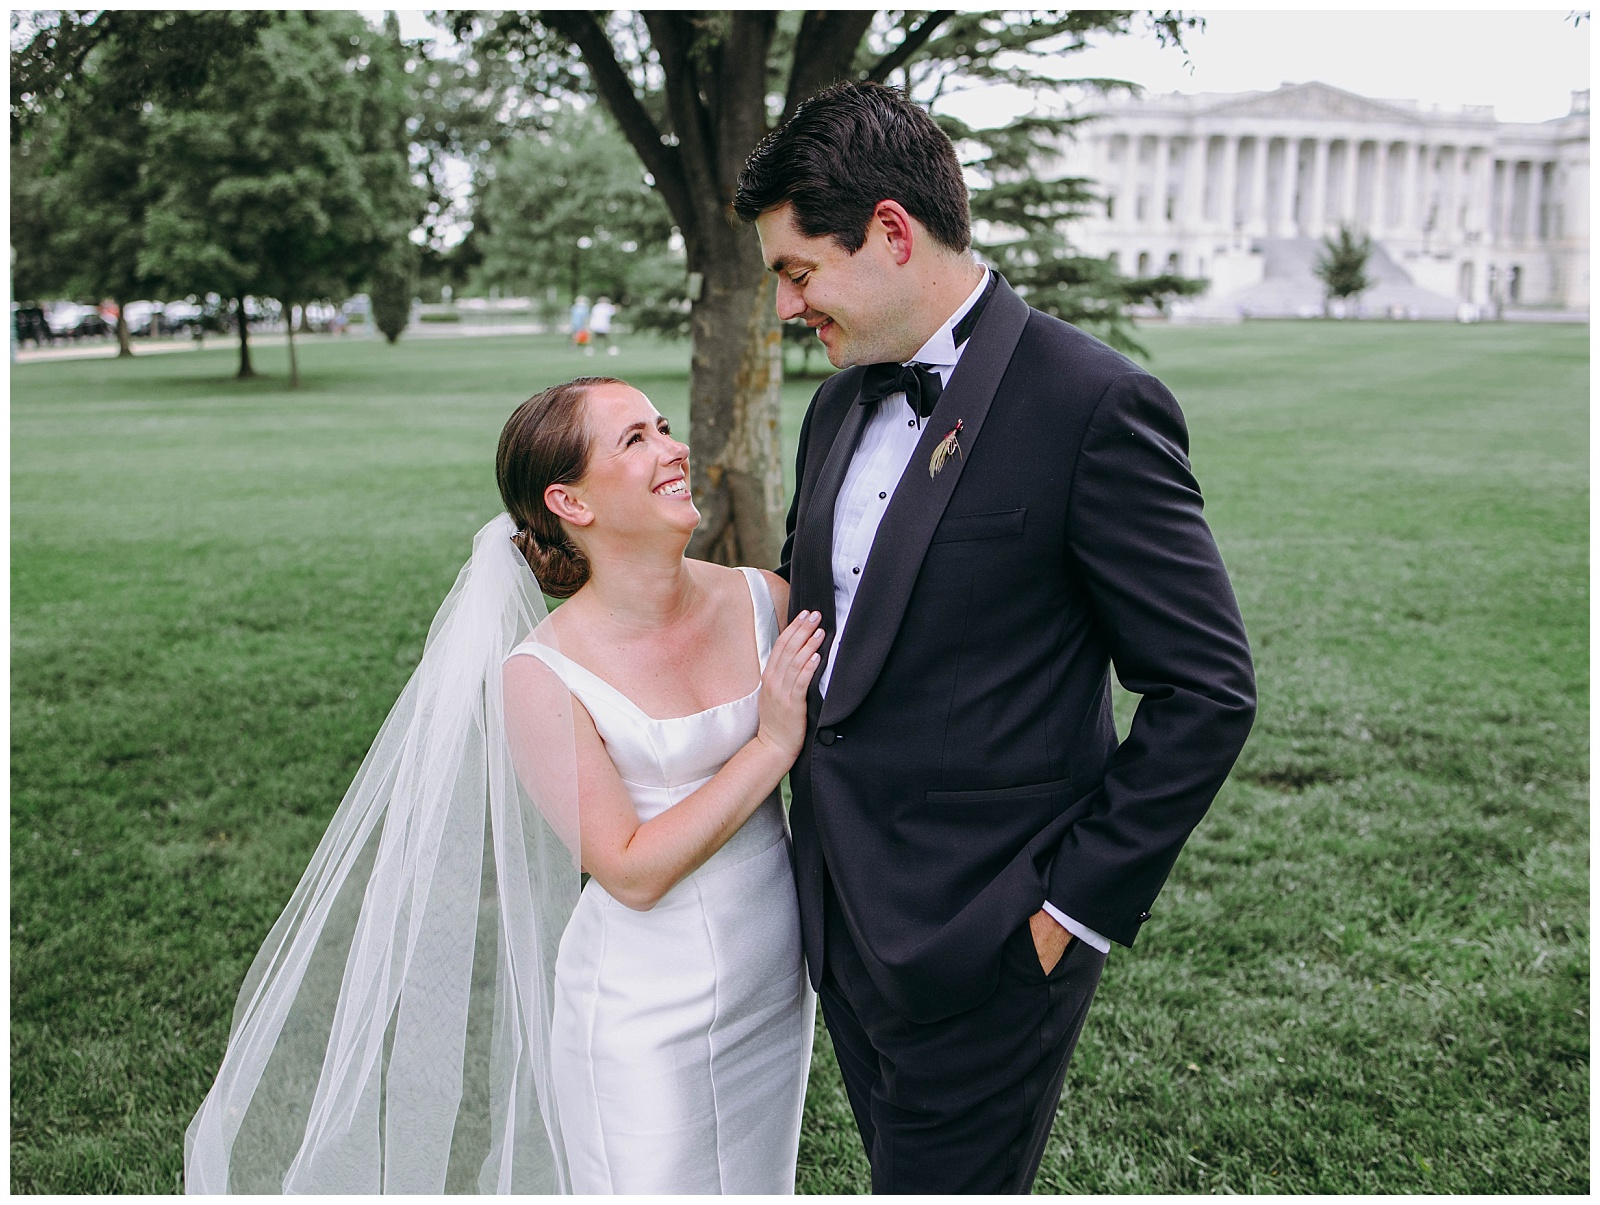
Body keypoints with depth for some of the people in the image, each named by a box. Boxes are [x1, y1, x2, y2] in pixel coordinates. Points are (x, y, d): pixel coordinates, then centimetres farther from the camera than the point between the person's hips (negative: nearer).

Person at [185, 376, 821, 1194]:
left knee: (755, 1188, 21)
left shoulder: (763, 600, -5)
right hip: (643, 1023, -5)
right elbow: (633, 872, -18)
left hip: (773, 995, 5)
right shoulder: (544, 674, -16)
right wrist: (770, 747, -21)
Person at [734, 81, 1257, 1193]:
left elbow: (1209, 691, -15)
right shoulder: (842, 403, 8)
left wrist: (1077, 904, -14)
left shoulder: (1093, 406, -17)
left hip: (981, 938, -7)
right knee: (900, 1168, 23)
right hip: (844, 921, 8)